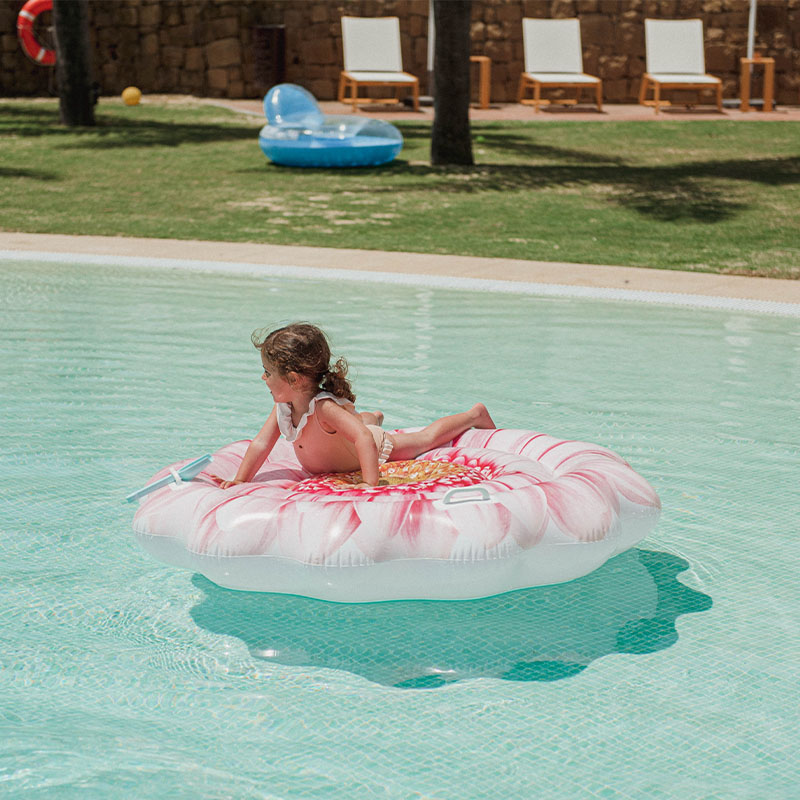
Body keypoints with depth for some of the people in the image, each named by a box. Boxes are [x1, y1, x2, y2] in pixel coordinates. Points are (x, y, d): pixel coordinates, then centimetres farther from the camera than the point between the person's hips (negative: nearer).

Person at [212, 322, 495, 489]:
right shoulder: (284, 407, -27)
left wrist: (370, 484, -65)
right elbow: (261, 444, -23)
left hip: (377, 448, -6)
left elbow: (365, 441, -58)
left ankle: (475, 414, 37)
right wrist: (240, 480, -34)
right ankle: (371, 417, 70)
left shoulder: (324, 407, -48)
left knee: (425, 438, 15)